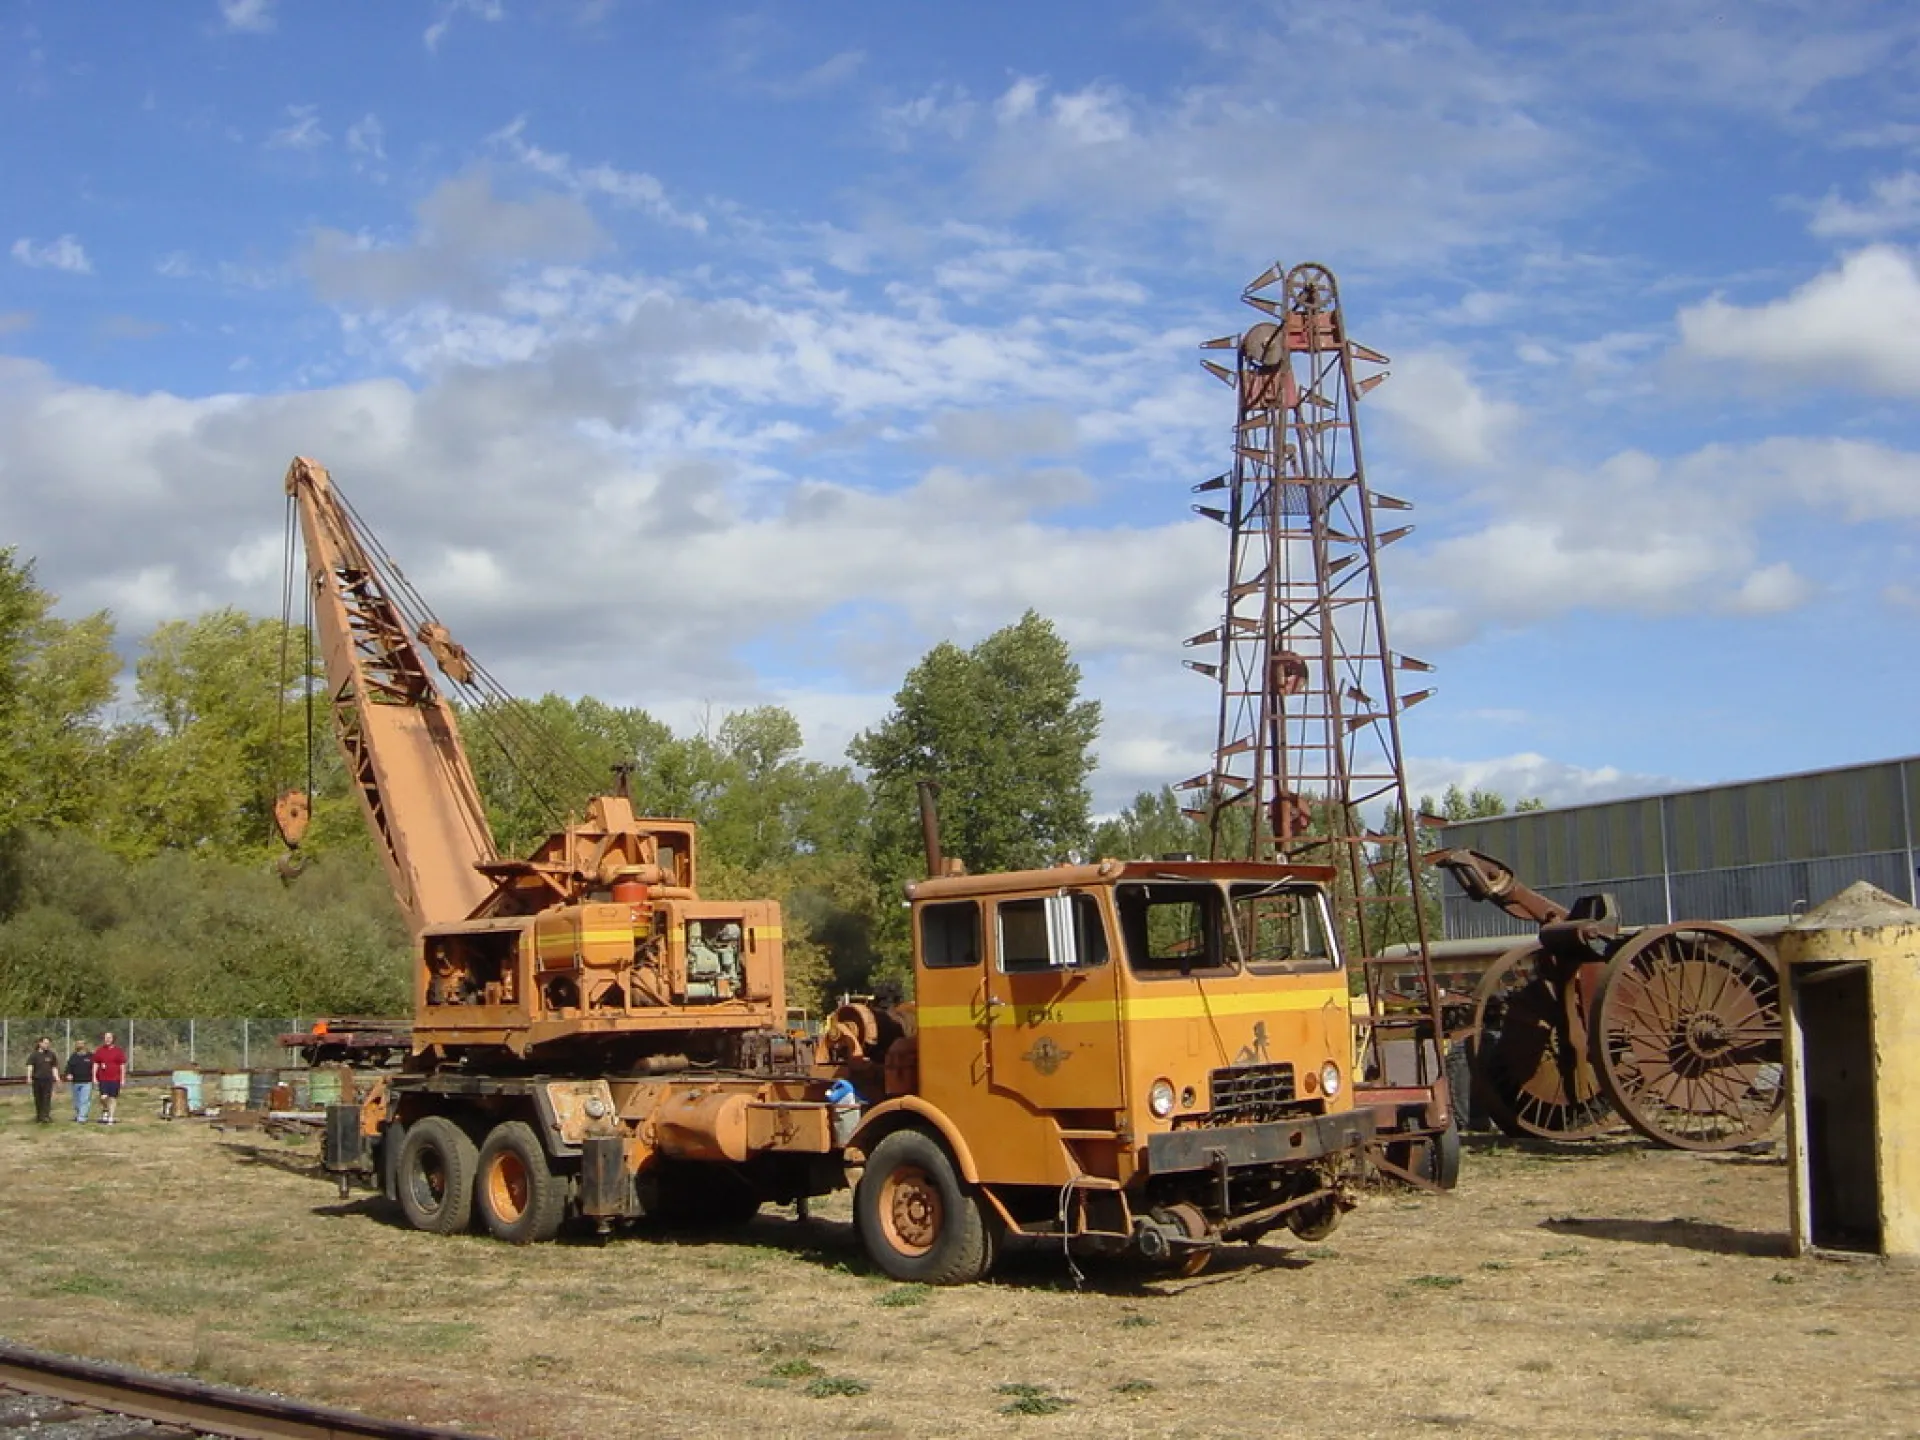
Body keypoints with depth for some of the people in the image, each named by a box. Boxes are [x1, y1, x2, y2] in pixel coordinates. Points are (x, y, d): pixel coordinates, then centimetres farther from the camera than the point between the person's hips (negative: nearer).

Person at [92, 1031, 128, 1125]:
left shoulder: (118, 1051, 3)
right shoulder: (99, 1050, 7)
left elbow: (122, 1065, 4)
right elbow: (95, 1064, 10)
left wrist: (122, 1078, 0)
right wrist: (94, 1077, 3)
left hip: (115, 1079, 0)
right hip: (103, 1079, 0)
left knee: (113, 1098, 1)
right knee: (103, 1097, -12)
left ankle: (110, 1118, 9)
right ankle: (105, 1112, 16)